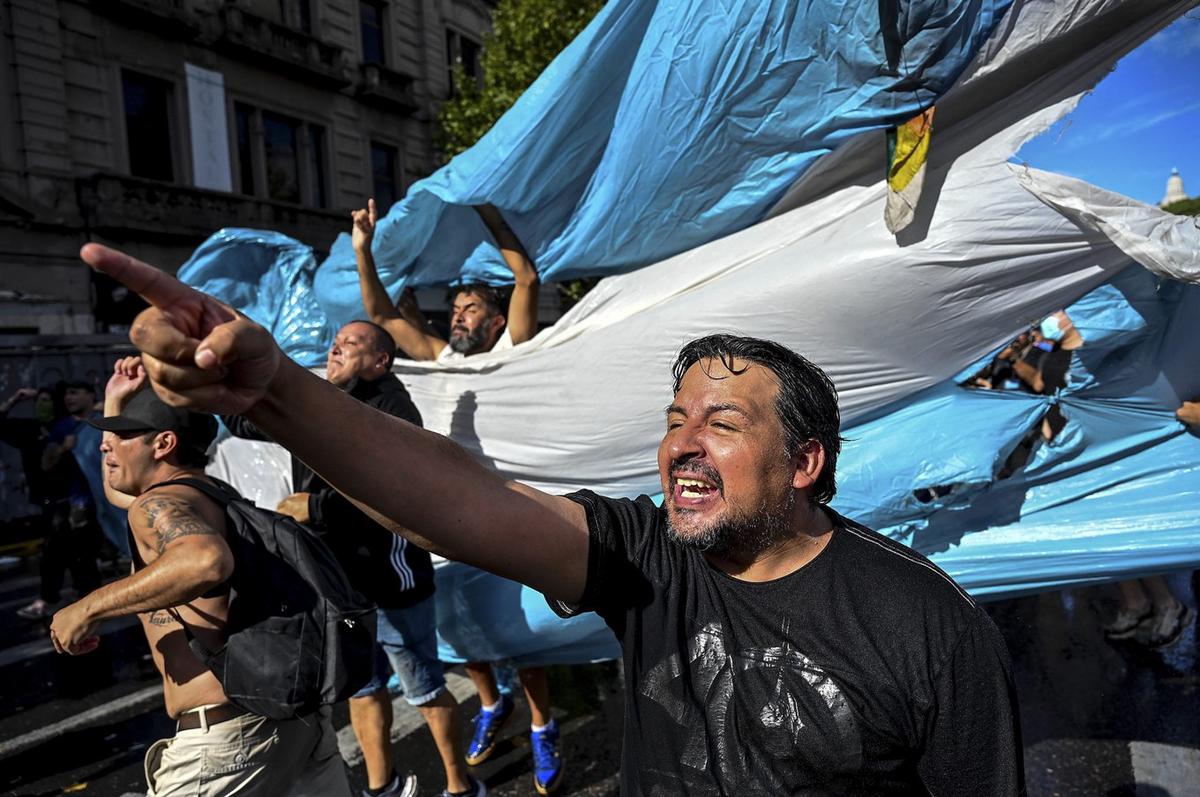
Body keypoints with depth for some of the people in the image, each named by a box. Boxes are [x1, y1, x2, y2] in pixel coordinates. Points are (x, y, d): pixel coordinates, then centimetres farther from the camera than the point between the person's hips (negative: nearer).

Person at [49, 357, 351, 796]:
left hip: (227, 737, -8)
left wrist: (89, 608, -23)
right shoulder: (213, 496, 16)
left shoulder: (159, 504, -11)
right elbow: (115, 488, 34)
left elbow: (207, 561, -36)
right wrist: (116, 400, 26)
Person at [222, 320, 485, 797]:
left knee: (423, 689, 6)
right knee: (361, 686, 22)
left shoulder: (391, 408, -17)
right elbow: (246, 422, 18)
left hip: (388, 579, -8)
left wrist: (320, 507, -25)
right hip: (338, 579, 8)